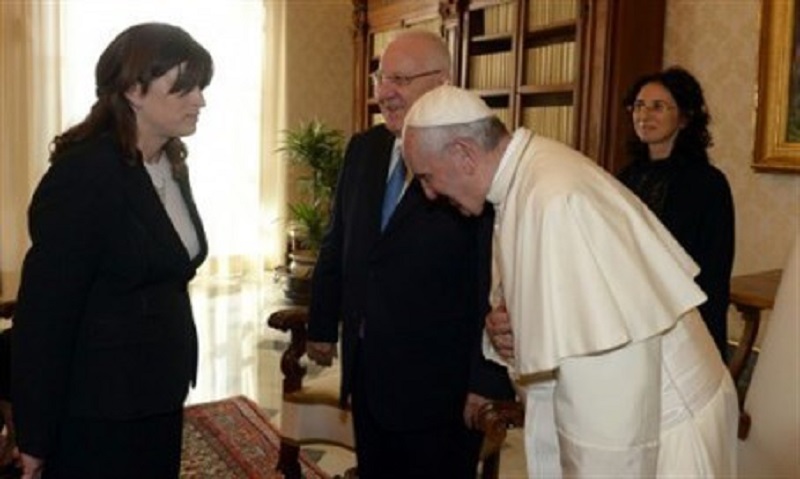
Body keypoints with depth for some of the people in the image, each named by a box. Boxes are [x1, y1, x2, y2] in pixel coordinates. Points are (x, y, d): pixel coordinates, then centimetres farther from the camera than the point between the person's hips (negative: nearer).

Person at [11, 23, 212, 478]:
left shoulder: (172, 166, 5)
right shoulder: (84, 174, -20)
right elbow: (44, 311, -19)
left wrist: (175, 371, 14)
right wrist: (36, 439, -16)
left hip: (159, 397, 8)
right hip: (96, 411, -7)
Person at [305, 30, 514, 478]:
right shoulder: (364, 149, 5)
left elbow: (500, 281, -18)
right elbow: (337, 243, 13)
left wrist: (488, 381, -18)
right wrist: (323, 324, 15)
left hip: (440, 385, -6)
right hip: (367, 375, 6)